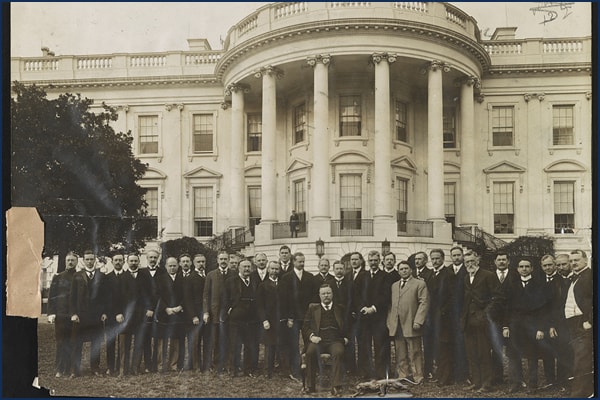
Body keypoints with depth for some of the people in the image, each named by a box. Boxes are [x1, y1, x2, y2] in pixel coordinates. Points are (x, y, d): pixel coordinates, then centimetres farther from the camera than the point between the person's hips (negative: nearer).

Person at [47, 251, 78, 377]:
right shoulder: (58, 277, 8)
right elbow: (51, 296, 5)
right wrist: (51, 313, -5)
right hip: (60, 314, 0)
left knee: (73, 342, 0)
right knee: (61, 342, 2)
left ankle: (70, 369, 7)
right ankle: (60, 369, 7)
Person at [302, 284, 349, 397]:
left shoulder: (340, 308, 20)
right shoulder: (313, 308, 20)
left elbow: (347, 326, 19)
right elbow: (305, 327, 15)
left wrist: (346, 337, 0)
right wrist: (311, 336, -4)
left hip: (335, 340, 0)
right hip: (318, 340, 0)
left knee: (338, 352, -35)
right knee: (310, 352, -33)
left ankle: (336, 387, -36)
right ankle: (310, 386, -22)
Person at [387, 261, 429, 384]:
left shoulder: (419, 284, 0)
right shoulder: (394, 285, 19)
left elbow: (424, 303, -7)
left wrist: (418, 321, -15)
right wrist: (389, 321, 8)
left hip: (411, 325, -5)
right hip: (396, 326, 5)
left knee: (414, 354, -1)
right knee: (400, 354, 9)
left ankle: (417, 377, 5)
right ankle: (403, 376, 16)